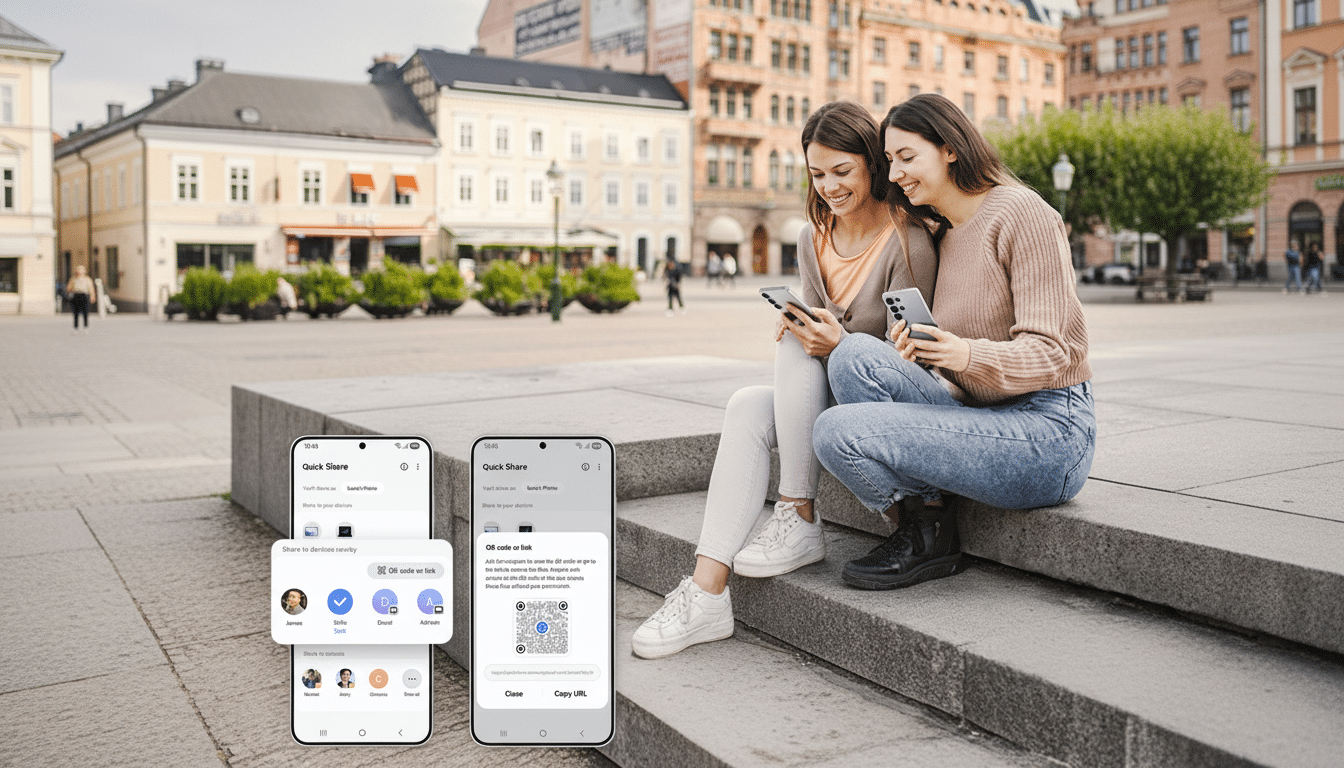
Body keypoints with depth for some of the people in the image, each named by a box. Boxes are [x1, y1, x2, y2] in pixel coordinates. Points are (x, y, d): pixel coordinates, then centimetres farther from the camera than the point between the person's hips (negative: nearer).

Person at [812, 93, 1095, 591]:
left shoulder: (1019, 211, -8)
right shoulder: (944, 238, 17)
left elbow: (1051, 351, -13)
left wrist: (968, 355, -33)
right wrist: (917, 354, -8)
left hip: (1050, 430, -8)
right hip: (985, 418, 8)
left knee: (838, 432, -23)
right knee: (856, 356, -16)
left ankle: (928, 536, 3)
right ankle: (921, 521, -8)